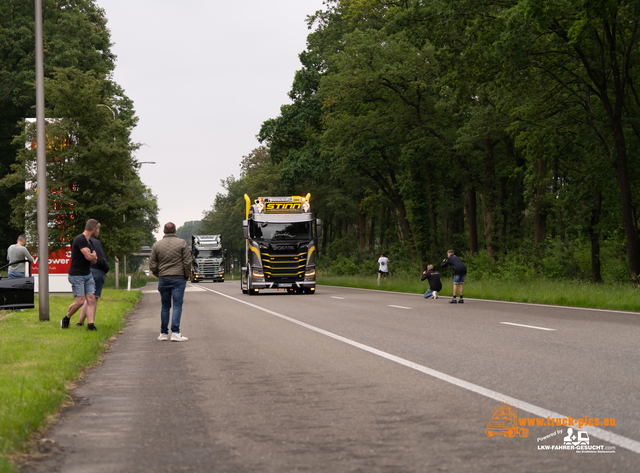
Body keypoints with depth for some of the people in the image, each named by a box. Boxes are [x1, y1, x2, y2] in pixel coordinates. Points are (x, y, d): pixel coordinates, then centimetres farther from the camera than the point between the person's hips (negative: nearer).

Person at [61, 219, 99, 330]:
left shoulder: (89, 242, 14)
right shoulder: (80, 239, -16)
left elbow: (94, 260, 17)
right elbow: (88, 256, -23)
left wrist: (92, 256, -6)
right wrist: (93, 256, 0)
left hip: (88, 275, 9)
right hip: (77, 275, -9)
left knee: (91, 299, -4)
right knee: (80, 301, -9)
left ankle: (91, 324, -8)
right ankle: (66, 319, 14)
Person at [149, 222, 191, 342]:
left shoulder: (156, 245, 5)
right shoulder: (182, 243, -2)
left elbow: (152, 265, 4)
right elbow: (187, 262, -5)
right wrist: (186, 276, 8)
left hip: (163, 279, 3)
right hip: (178, 279, -3)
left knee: (165, 306, 11)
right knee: (177, 306, -3)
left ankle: (163, 333, 12)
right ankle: (175, 333, -12)